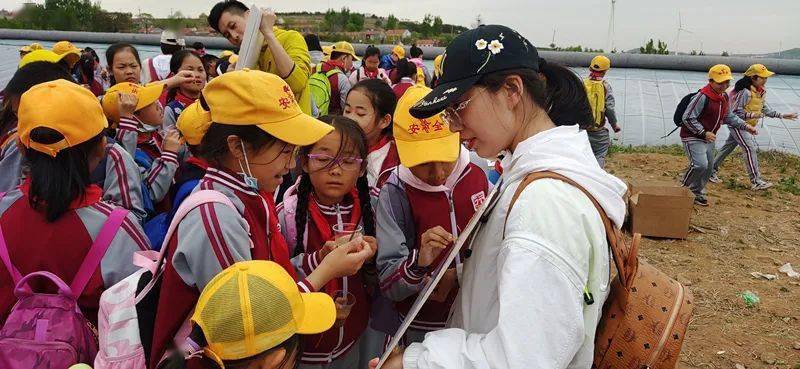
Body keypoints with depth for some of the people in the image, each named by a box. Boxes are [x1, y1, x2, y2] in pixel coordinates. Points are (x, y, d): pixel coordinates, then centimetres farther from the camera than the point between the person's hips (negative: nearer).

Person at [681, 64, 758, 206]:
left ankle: (697, 193, 29)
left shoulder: (725, 97, 5)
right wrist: (704, 133, -24)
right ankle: (685, 188, -1)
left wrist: (745, 126, 6)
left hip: (708, 138, 9)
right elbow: (688, 118, -23)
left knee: (709, 167, 13)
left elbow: (729, 116, 18)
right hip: (692, 137, -9)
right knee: (700, 164, -23)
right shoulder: (703, 97, -23)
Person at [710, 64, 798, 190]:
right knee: (750, 148, -13)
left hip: (746, 126, 9)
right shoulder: (746, 92, -23)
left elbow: (765, 109, 13)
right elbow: (736, 112, -23)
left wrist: (782, 116, 7)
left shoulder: (761, 92, 7)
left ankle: (712, 171, 23)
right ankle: (756, 181, -11)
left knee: (728, 147, 14)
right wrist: (752, 115, -35)